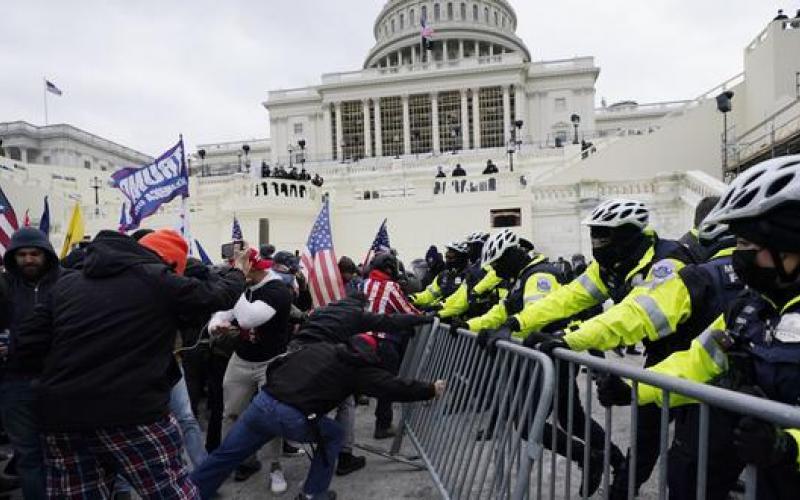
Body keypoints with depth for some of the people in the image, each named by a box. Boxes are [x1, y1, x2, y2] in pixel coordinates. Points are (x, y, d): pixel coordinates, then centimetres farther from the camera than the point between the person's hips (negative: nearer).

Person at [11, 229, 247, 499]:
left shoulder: (66, 282, 12)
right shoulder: (157, 279, -4)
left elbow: (27, 349, 10)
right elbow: (217, 294, 7)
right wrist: (237, 272, 27)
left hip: (62, 418, 6)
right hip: (134, 414, -6)